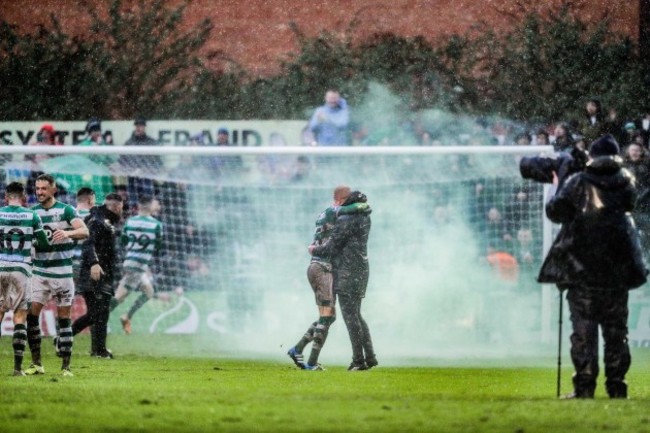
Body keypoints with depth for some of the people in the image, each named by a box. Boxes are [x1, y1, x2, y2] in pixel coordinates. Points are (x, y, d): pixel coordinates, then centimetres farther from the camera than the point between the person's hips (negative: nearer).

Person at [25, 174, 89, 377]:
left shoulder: (66, 210, -5)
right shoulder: (32, 212, 8)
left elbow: (84, 231, -18)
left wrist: (68, 232, -38)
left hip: (62, 272, -3)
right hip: (39, 272, 4)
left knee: (64, 318, 1)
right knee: (32, 315, -5)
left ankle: (66, 366, 5)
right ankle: (36, 364, 4)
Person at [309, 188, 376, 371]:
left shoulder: (345, 221, -17)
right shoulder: (364, 217, 9)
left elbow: (331, 248, -12)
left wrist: (314, 250, 6)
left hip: (347, 273, -9)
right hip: (361, 271, 9)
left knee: (350, 316, -6)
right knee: (356, 316, 15)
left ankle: (359, 359, -7)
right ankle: (370, 356, 12)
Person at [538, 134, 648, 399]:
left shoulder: (577, 183, -7)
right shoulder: (626, 183, 3)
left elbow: (555, 212, -4)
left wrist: (558, 189, 15)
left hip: (583, 266, -3)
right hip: (618, 266, 3)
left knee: (583, 328, -1)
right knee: (616, 329, 9)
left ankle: (585, 385, -7)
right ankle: (617, 386, 7)